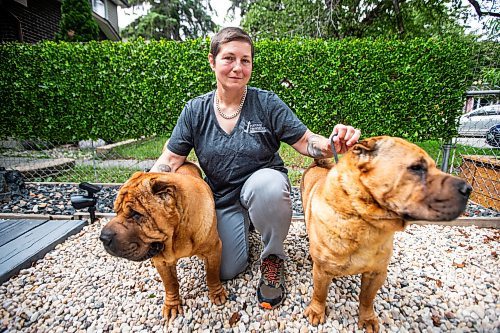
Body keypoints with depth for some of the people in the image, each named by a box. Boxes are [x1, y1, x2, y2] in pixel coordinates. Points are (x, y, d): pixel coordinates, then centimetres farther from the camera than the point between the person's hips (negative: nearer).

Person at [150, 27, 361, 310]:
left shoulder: (267, 103, -10)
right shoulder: (195, 110, -4)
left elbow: (305, 141, -11)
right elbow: (170, 160, -5)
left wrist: (332, 145, -33)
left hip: (263, 184, -2)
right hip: (223, 199, 3)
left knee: (268, 182, -38)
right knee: (228, 270, -5)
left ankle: (273, 258, -7)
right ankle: (242, 226, 30)